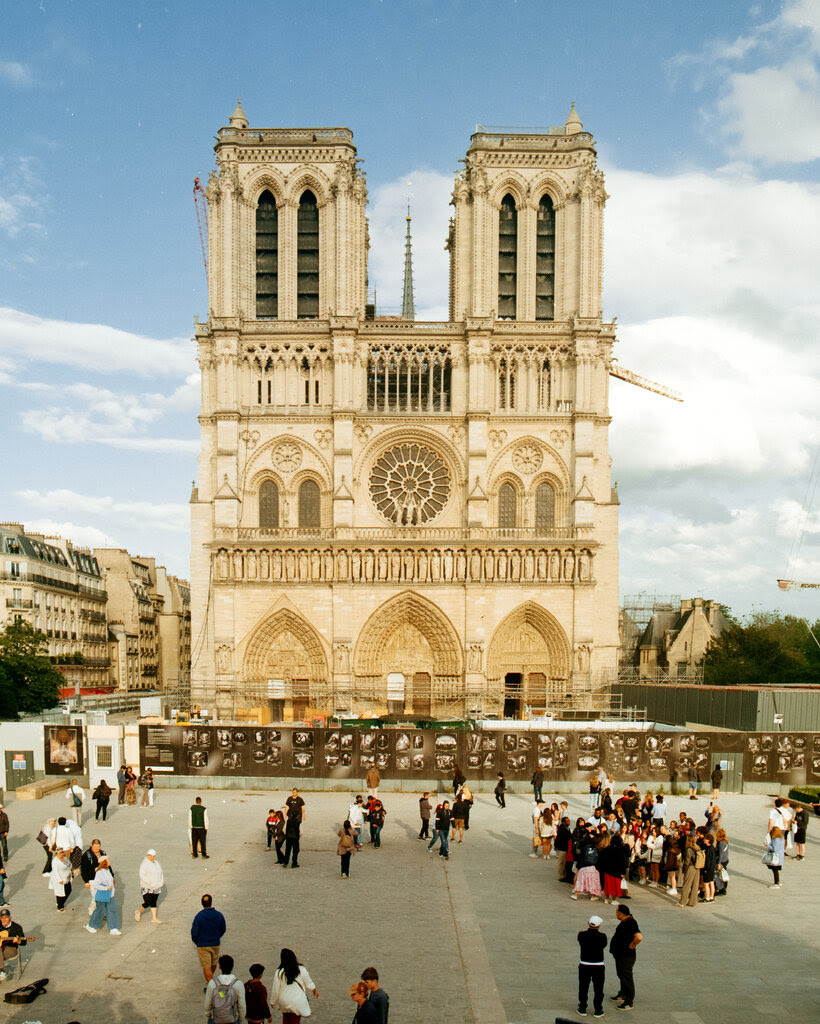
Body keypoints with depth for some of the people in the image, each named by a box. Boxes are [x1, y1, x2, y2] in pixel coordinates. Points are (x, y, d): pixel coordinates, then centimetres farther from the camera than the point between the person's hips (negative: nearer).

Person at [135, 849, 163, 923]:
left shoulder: (156, 863, 7)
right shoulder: (144, 864, -15)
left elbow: (160, 873, 19)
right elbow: (142, 875, -20)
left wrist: (162, 880, 8)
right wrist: (149, 882, -26)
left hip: (156, 887, 6)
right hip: (147, 887, -6)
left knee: (154, 903, 7)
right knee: (148, 903, -5)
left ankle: (154, 918, 11)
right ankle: (138, 912, 20)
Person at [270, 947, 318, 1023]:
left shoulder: (279, 972, -16)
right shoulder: (301, 969, -13)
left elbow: (275, 989, -7)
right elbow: (308, 982, 4)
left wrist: (273, 1002, 10)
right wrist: (314, 989, 25)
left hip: (284, 1002, 0)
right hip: (298, 1002, 0)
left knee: (286, 1017, 28)